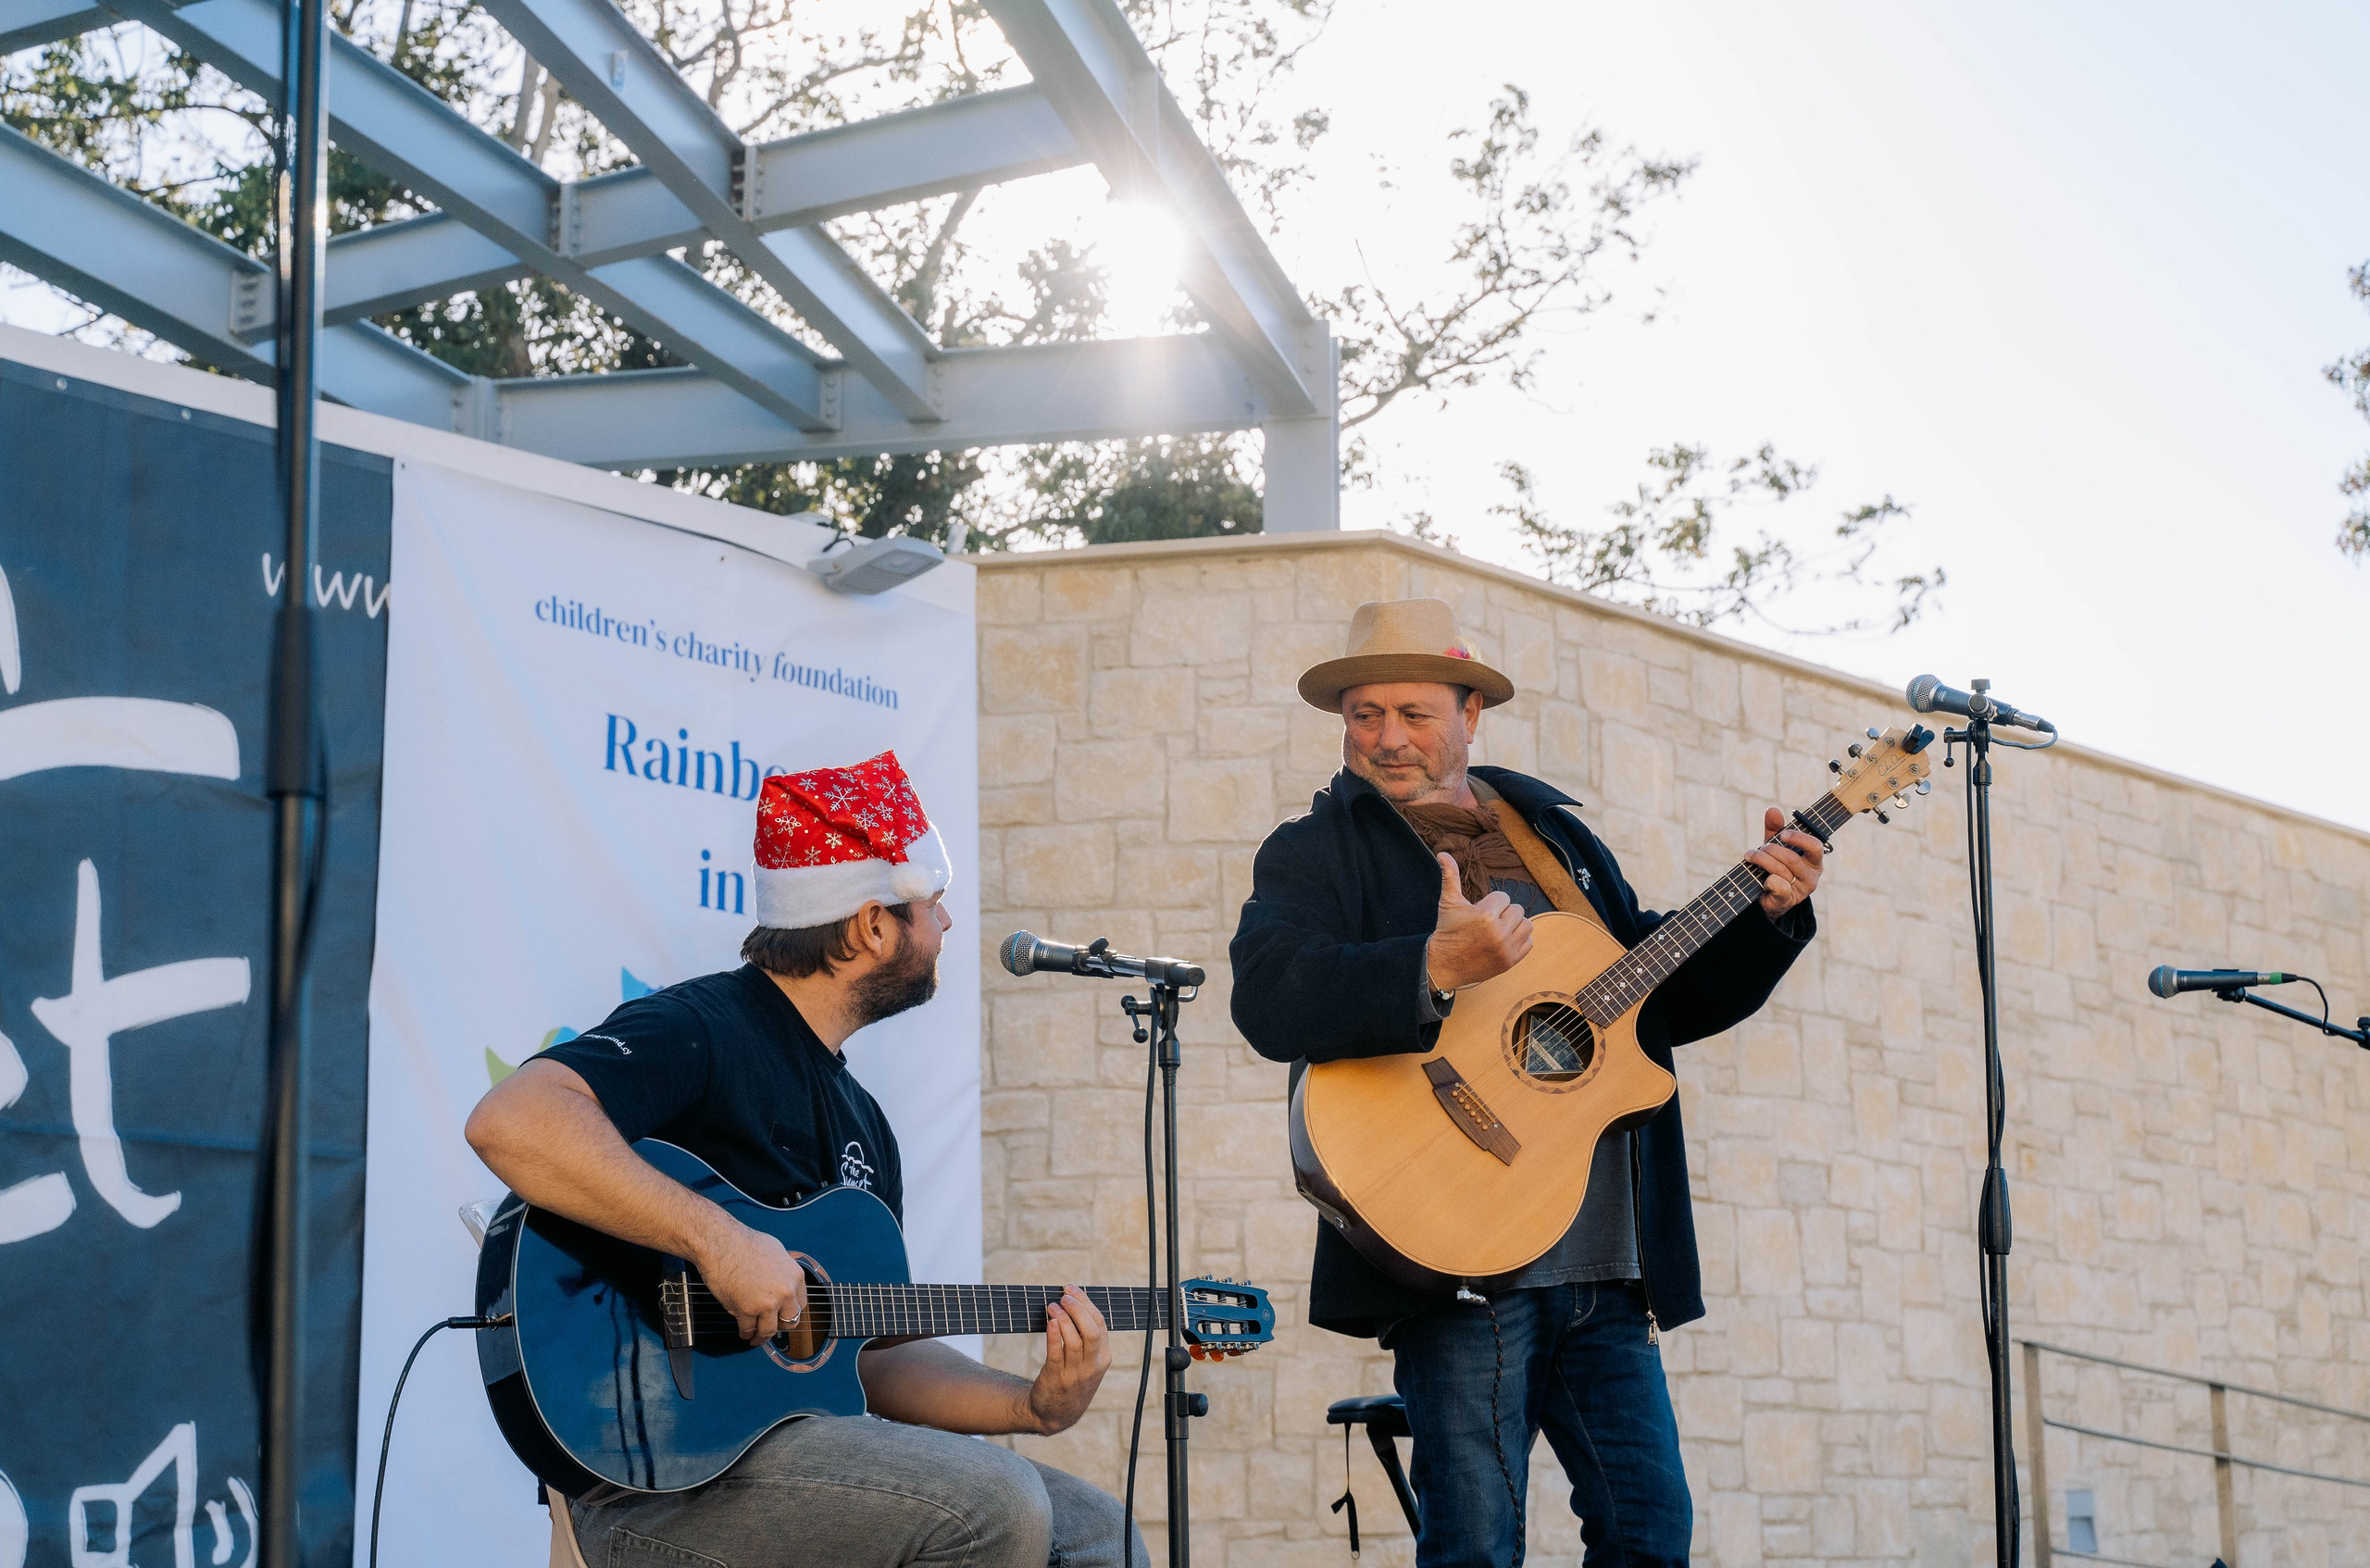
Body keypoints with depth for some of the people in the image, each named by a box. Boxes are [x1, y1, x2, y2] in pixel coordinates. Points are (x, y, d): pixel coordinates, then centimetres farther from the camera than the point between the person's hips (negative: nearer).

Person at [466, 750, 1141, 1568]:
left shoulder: (860, 1119, 18)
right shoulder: (700, 1029, -11)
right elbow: (510, 1123, -29)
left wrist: (1036, 1404, 2)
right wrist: (717, 1240, -30)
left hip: (805, 1433, 9)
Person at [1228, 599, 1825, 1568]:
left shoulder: (1556, 834, 21)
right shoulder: (1317, 852, 2)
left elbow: (1666, 1002, 25)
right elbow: (1268, 1002, -19)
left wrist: (1766, 918, 8)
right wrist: (1436, 969, -31)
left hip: (1608, 1264, 6)